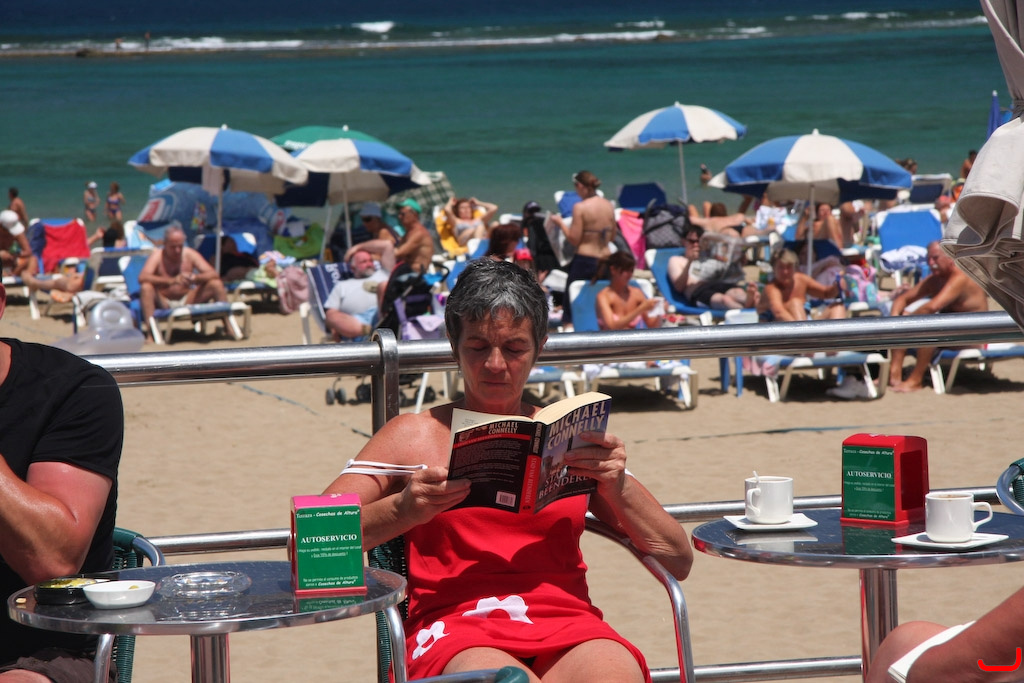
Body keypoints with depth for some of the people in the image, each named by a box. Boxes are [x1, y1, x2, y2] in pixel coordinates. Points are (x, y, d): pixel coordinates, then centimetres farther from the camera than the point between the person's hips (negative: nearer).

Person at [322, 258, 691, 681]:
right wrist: (402, 511, -10)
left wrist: (620, 489, 2)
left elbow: (677, 562, 20)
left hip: (566, 622, 2)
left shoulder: (571, 439, 24)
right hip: (453, 627, -2)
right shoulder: (414, 436, 19)